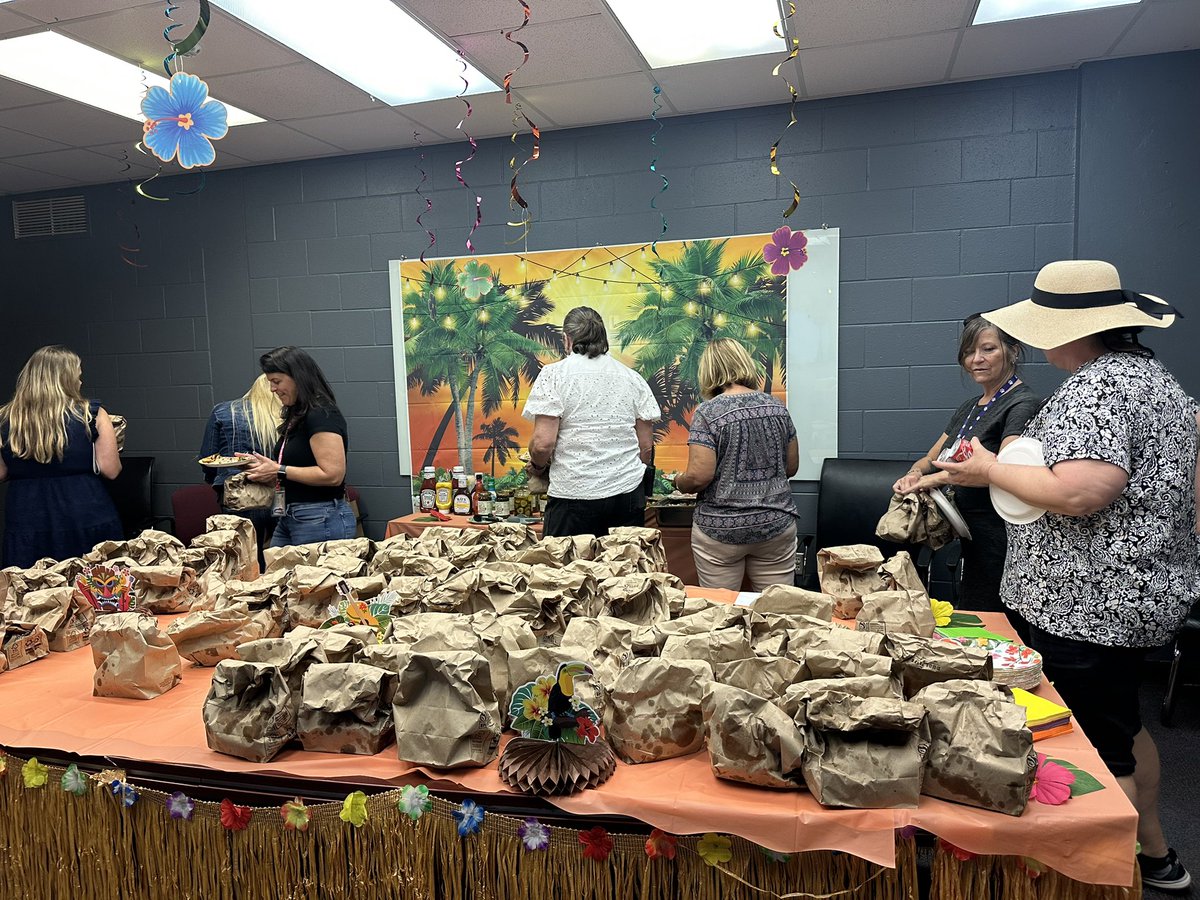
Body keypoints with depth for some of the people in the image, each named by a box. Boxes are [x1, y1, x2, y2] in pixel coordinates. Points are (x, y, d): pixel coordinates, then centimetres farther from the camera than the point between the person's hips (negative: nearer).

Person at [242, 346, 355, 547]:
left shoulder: (322, 416, -15)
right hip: (288, 519, 9)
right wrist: (265, 466, 8)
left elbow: (332, 475, -22)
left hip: (321, 521, -9)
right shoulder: (295, 416, 15)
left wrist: (280, 470, -16)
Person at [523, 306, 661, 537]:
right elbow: (646, 446, 9)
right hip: (628, 495, 4)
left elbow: (543, 443, -12)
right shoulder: (633, 378, 8)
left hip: (574, 495, -4)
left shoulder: (554, 374, -5)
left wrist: (537, 466, 9)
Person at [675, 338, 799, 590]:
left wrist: (678, 482, 3)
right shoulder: (777, 407, 4)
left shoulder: (707, 413, -11)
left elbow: (699, 477, -17)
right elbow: (791, 467, 11)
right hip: (777, 525, 4)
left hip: (721, 530, -4)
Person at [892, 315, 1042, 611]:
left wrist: (935, 479, -22)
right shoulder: (971, 406, 17)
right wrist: (915, 473, -3)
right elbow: (931, 459, 20)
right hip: (970, 535, 8)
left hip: (998, 539, -8)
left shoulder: (1023, 404, -10)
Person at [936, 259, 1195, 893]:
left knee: (1097, 750, 2)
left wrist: (992, 472, -19)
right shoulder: (1148, 372, 12)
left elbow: (1080, 492, -32)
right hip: (1142, 594, 11)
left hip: (1090, 605, -11)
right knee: (1121, 724, 26)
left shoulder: (1096, 386, -21)